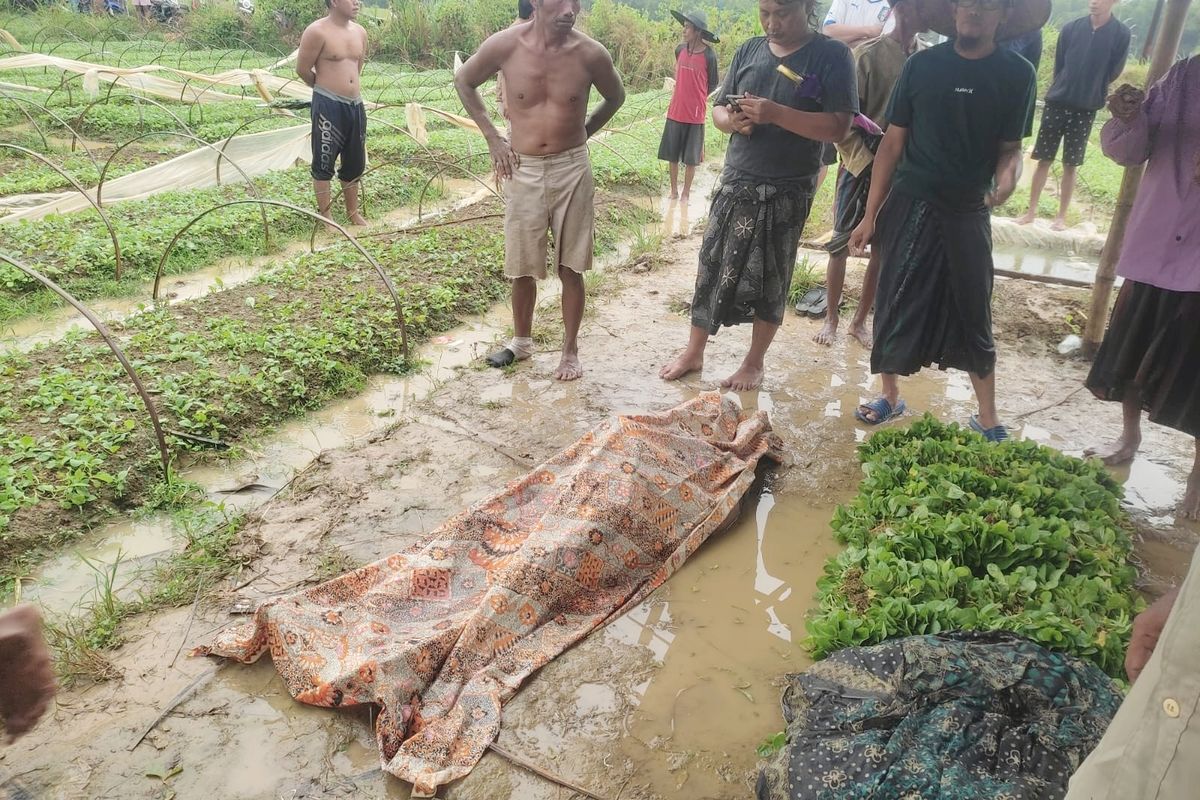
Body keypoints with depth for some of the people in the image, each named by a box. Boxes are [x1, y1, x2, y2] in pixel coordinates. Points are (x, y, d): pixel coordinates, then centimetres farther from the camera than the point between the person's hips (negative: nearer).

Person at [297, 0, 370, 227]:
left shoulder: (360, 32, 8)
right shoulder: (317, 32, -12)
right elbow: (302, 69, -5)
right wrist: (326, 87, 9)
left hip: (356, 104, 7)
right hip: (328, 105, -7)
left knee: (355, 162, 14)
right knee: (324, 162, 1)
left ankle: (353, 212, 28)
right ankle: (325, 217, 10)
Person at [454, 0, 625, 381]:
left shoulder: (591, 54, -10)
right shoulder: (505, 45, -10)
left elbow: (616, 97, 11)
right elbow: (463, 81, 8)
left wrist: (582, 133, 8)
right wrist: (492, 138, 3)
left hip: (572, 168, 0)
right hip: (523, 169, 1)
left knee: (571, 268, 6)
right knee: (522, 266, 11)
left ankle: (570, 349, 20)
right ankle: (521, 340, 31)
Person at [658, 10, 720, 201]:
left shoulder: (709, 56, -10)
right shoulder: (680, 50, 2)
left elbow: (712, 85, 1)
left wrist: (696, 99, 6)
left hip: (695, 114, -4)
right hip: (675, 112, 4)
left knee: (691, 157, 5)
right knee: (672, 154, 8)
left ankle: (686, 193, 16)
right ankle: (674, 190, 21)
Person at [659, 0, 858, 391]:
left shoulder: (831, 55, -6)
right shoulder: (749, 50, 8)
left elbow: (838, 127, -14)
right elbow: (718, 109, 12)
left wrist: (776, 114, -24)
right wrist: (733, 120, -12)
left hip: (787, 191, -4)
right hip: (736, 182, 4)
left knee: (769, 278, 5)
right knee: (713, 267, 6)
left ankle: (754, 362, 21)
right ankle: (693, 353, 20)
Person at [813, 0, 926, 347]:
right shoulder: (869, 54, -9)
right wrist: (868, 159, -16)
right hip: (861, 168, -4)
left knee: (884, 250, 9)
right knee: (841, 246, 5)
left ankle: (860, 321, 22)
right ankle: (831, 319, 19)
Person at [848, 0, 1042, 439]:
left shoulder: (1016, 74, -1)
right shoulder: (922, 65, -1)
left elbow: (1010, 147, 5)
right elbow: (893, 143, 1)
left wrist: (1008, 177, -20)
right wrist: (870, 215, -1)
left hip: (967, 213, 0)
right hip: (908, 207, 0)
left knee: (973, 315, 5)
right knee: (895, 306, 5)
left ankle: (987, 418, 17)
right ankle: (890, 396, 24)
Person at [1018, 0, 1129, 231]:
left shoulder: (1121, 34, -3)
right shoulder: (1071, 28, 1)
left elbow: (1113, 73, 3)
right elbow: (1058, 66, 9)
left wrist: (1091, 94, 8)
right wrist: (1063, 90, 10)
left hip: (1086, 109, -1)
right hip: (1056, 103, 1)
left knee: (1071, 165, 4)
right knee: (1044, 160, 3)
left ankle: (1061, 216, 12)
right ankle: (1032, 211, 11)